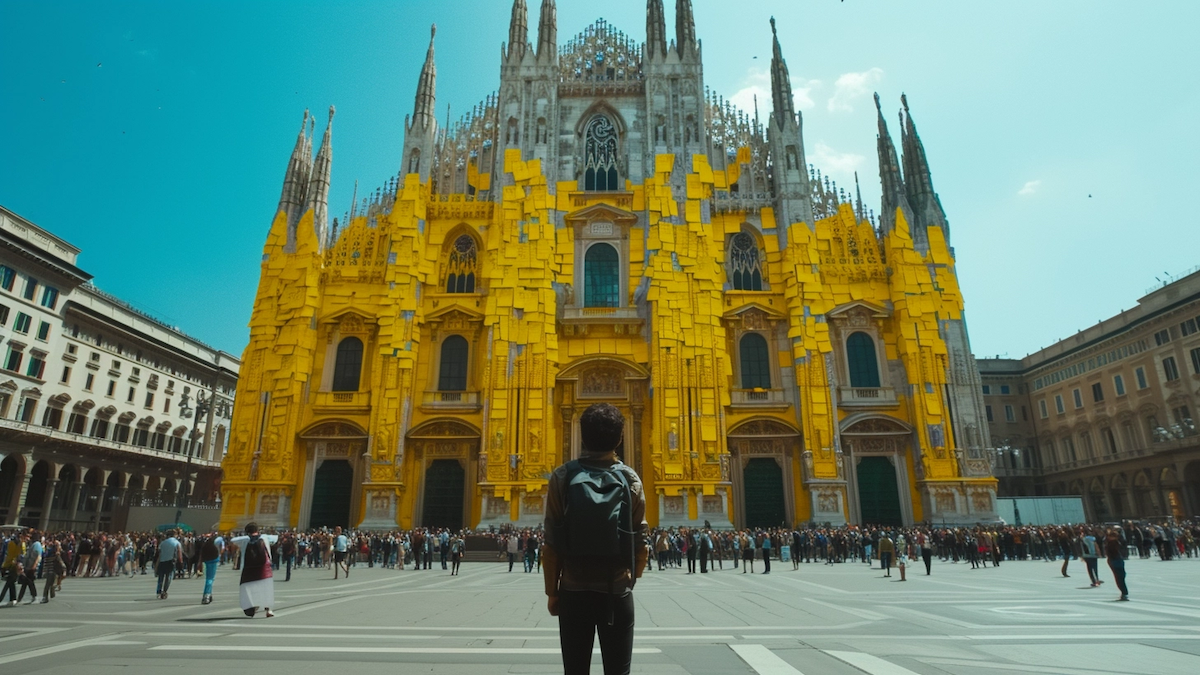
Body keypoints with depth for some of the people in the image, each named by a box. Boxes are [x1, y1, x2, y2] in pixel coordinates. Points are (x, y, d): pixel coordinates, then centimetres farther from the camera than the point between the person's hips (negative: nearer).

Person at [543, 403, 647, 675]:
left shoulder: (562, 477, -6)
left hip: (574, 591, 0)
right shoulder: (631, 479, -4)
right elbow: (640, 542, -1)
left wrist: (552, 591, 4)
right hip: (617, 592, 0)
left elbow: (552, 543, -6)